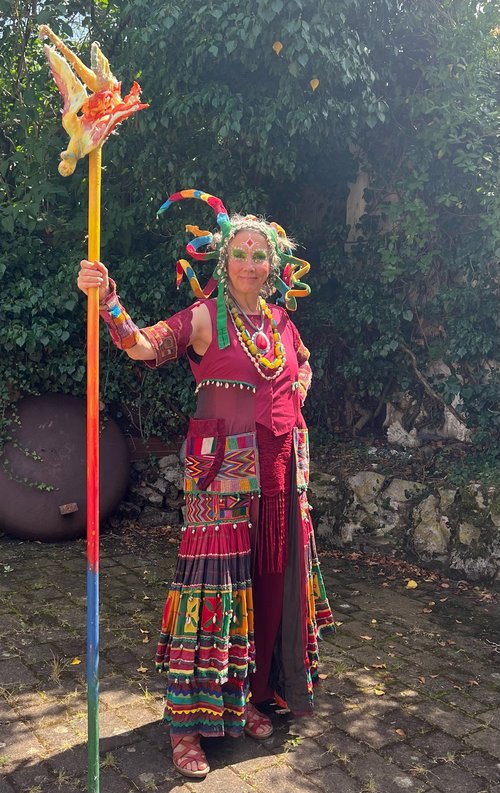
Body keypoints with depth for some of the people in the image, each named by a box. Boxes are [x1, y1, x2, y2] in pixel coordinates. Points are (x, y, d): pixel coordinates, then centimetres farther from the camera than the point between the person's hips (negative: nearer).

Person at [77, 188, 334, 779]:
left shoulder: (282, 322, 10)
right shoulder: (205, 317, -6)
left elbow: (302, 366, 30)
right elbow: (143, 346, -22)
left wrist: (292, 404, 12)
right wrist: (108, 298, -38)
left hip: (280, 466, 6)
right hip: (223, 467, -6)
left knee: (270, 576, 12)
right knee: (217, 580, -5)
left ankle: (247, 696, 31)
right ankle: (188, 723, 10)